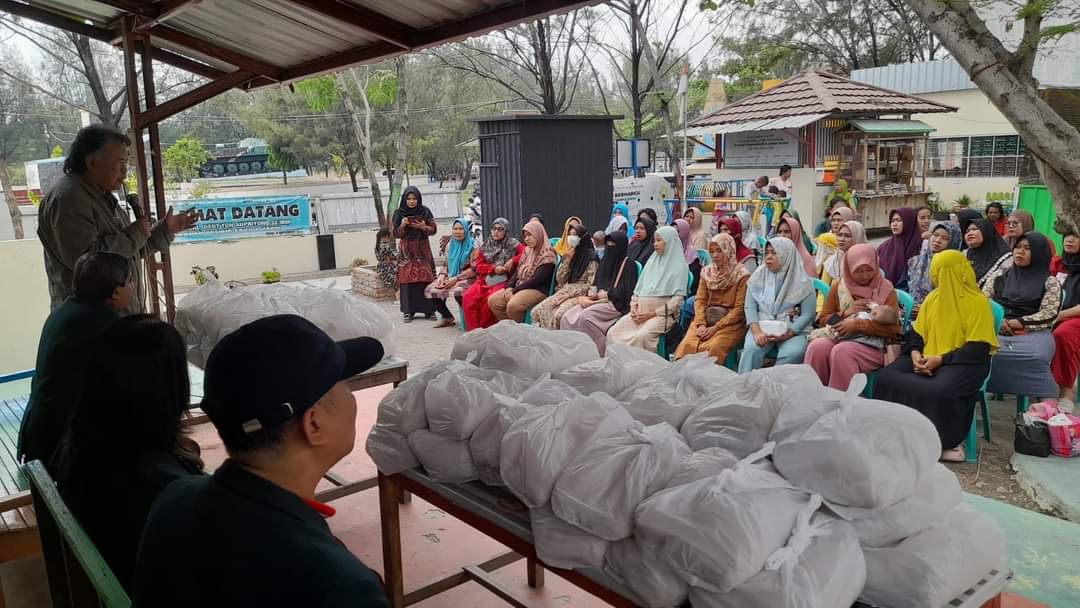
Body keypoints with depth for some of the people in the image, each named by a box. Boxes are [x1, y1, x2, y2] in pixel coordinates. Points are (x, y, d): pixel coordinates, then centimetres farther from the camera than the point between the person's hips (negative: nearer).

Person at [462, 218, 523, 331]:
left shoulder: (513, 244, 8)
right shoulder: (485, 246, 17)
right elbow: (478, 266, 11)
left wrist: (512, 261, -12)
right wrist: (494, 269, -6)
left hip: (503, 280, -4)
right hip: (484, 279, 4)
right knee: (468, 297, -25)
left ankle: (484, 329, -15)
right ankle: (473, 331, -20)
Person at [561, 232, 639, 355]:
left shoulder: (629, 264, -2)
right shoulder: (604, 261, 20)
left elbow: (627, 292, -10)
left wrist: (606, 294, -7)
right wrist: (591, 293, 2)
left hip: (616, 304, -7)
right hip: (598, 300, 7)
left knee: (585, 316, -31)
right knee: (567, 317, -16)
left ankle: (598, 352, -20)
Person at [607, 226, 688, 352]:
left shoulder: (679, 266, 1)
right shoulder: (652, 261, 20)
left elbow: (678, 299, -6)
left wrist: (653, 313, -11)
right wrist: (633, 307, 3)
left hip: (662, 314, -6)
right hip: (640, 311, 6)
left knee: (641, 336, -35)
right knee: (613, 333, -17)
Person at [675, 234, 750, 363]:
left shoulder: (742, 275, -3)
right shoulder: (707, 272, 13)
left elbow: (739, 308, -7)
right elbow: (700, 300, 7)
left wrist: (716, 328, -14)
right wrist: (701, 324, -10)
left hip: (730, 322, -4)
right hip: (706, 318, 4)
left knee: (712, 348, -32)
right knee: (687, 345, -25)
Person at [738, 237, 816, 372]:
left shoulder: (802, 281, 0)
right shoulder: (758, 275, 6)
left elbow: (807, 314, -2)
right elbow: (750, 306, 1)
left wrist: (787, 334, -16)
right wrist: (757, 332, -16)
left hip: (793, 330, -1)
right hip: (762, 327, 1)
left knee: (792, 354, -32)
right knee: (751, 349, -30)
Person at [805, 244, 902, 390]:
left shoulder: (886, 289, 3)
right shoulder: (839, 285, 11)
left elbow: (893, 329, -7)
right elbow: (823, 318, 13)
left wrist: (857, 324, -15)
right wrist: (846, 313, -5)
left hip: (871, 345, -3)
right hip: (838, 337, 3)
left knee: (841, 351, -35)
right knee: (817, 346, -30)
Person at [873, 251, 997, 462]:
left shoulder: (978, 302, -5)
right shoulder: (932, 298, 15)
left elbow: (978, 348, -11)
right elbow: (917, 333, 16)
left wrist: (941, 359, -19)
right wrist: (915, 353, -7)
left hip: (962, 362, -6)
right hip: (927, 359, 6)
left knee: (940, 391, -38)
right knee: (885, 378, -20)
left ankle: (946, 440, -12)